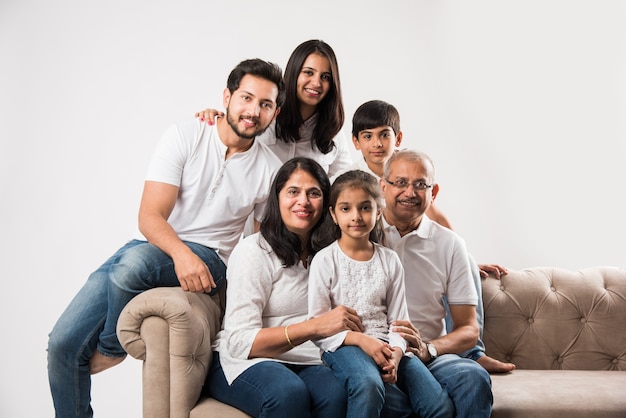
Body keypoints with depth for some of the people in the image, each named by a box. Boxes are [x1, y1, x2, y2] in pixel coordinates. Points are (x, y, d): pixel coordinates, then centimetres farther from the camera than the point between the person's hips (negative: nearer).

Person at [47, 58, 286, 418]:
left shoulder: (271, 170, 1)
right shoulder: (184, 137, -4)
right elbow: (150, 217, -11)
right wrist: (181, 253, -30)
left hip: (206, 257, -1)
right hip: (152, 245, 1)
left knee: (135, 260, -35)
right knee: (63, 343, -9)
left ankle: (113, 348, -6)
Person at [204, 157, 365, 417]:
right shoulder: (254, 250, -6)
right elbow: (240, 342, -15)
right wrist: (315, 326, -26)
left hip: (305, 363, 4)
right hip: (242, 361, -3)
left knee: (337, 394, -30)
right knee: (289, 392, -35)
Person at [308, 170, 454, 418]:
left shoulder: (390, 261, 12)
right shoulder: (324, 260, 1)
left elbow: (398, 320, 8)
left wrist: (395, 352, -12)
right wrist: (360, 339, -16)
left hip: (385, 345, 4)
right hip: (343, 344, -4)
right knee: (368, 386, -37)